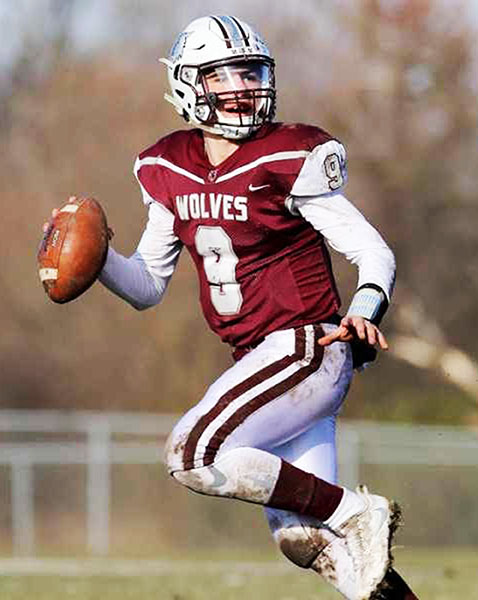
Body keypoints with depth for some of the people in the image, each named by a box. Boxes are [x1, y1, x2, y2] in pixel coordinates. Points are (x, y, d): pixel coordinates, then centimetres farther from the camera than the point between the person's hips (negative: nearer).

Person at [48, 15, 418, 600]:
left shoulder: (288, 162, -12)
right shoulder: (168, 170, 8)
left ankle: (355, 511, -13)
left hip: (305, 350, -7)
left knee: (192, 454, -21)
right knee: (303, 539, 4)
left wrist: (364, 311, -29)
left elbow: (374, 252, -9)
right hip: (259, 363, 7)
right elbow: (148, 286, 16)